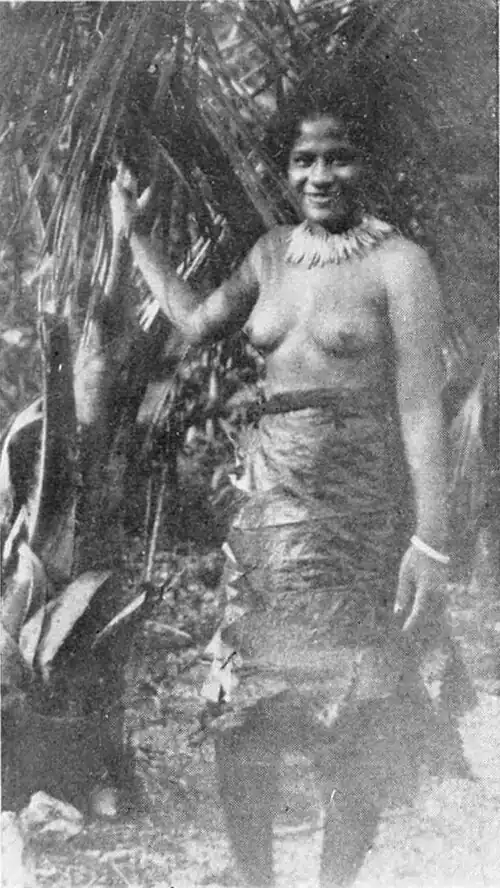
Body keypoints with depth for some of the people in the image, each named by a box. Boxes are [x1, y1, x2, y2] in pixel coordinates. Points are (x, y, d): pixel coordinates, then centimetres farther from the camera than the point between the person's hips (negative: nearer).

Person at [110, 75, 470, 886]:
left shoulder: (398, 263, -7)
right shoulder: (275, 251, 11)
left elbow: (421, 412, -11)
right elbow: (197, 322, 25)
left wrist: (430, 542, -17)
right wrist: (131, 236, 29)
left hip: (361, 506, -5)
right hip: (271, 498, 5)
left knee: (355, 732, 4)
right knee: (240, 715, 7)